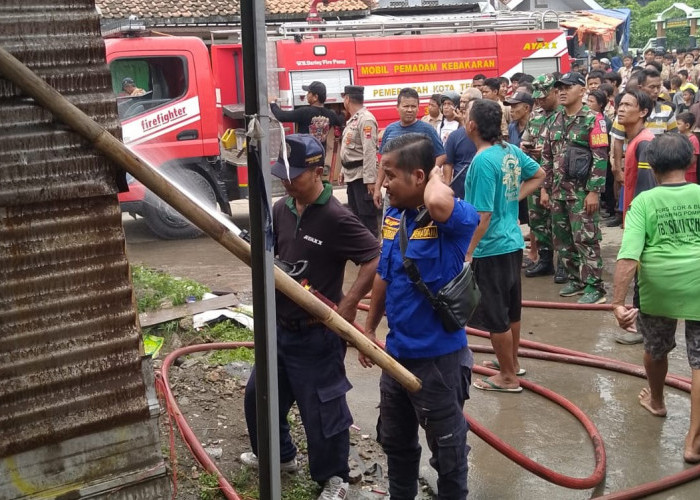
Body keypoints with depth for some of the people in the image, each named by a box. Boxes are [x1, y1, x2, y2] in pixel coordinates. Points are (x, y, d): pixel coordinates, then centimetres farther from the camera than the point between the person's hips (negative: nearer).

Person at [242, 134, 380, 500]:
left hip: (316, 334, -8)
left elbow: (376, 259, -21)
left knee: (322, 409, 5)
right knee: (258, 394, 22)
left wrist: (348, 303, -23)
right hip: (280, 327, 8)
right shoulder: (281, 209, 2)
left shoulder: (336, 218, -20)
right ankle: (277, 453, 47)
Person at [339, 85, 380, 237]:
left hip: (362, 175, -10)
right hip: (352, 174, 10)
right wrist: (344, 170, 19)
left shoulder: (366, 119, -16)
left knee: (367, 216, -5)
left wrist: (370, 179, -24)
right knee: (355, 215, 16)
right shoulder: (353, 119, 15)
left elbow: (369, 152, -21)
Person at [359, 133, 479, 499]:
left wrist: (436, 174, -25)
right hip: (397, 351, 8)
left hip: (438, 355, -7)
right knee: (394, 440, 24)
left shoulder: (455, 220, -21)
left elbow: (438, 203, -47)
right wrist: (369, 328, 18)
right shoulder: (392, 217, 2)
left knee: (446, 447, 11)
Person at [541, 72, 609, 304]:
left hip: (582, 190, -7)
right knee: (562, 238, 11)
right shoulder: (555, 121, 12)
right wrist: (545, 188, 12)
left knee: (585, 239, -6)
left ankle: (595, 287, 0)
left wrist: (594, 191, -17)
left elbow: (600, 157, -13)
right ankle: (576, 279, 24)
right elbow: (547, 157, 17)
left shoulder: (593, 119, -8)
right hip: (558, 190, 7)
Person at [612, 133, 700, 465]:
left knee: (655, 349, 26)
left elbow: (629, 255, -16)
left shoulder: (644, 201, -4)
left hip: (657, 287, 0)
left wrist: (618, 302, -17)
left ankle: (656, 400, 51)